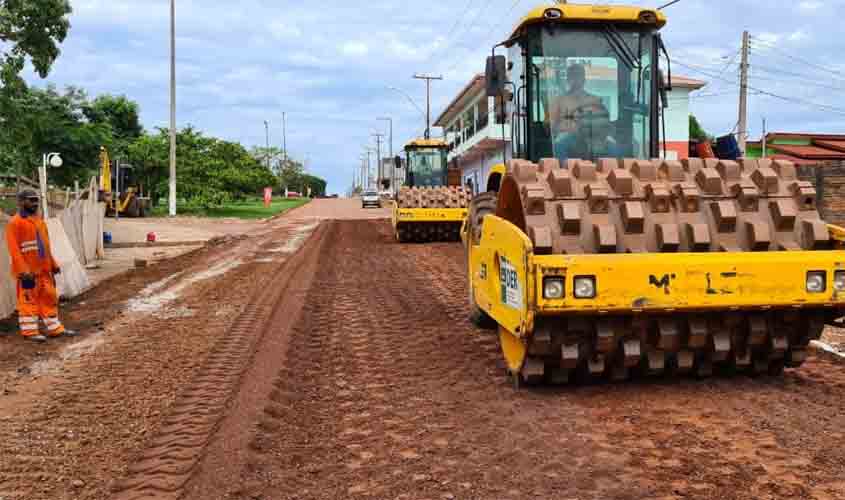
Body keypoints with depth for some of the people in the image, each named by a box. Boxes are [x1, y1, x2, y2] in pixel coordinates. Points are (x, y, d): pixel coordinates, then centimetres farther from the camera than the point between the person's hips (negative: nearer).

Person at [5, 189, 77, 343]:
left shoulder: (39, 220, 14)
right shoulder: (15, 223, -10)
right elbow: (14, 249, -16)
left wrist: (53, 264, 16)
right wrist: (24, 271, -22)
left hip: (44, 269, 8)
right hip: (28, 271, -8)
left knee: (50, 298, 11)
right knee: (28, 300, 0)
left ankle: (55, 328, 19)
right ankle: (30, 331, 7)